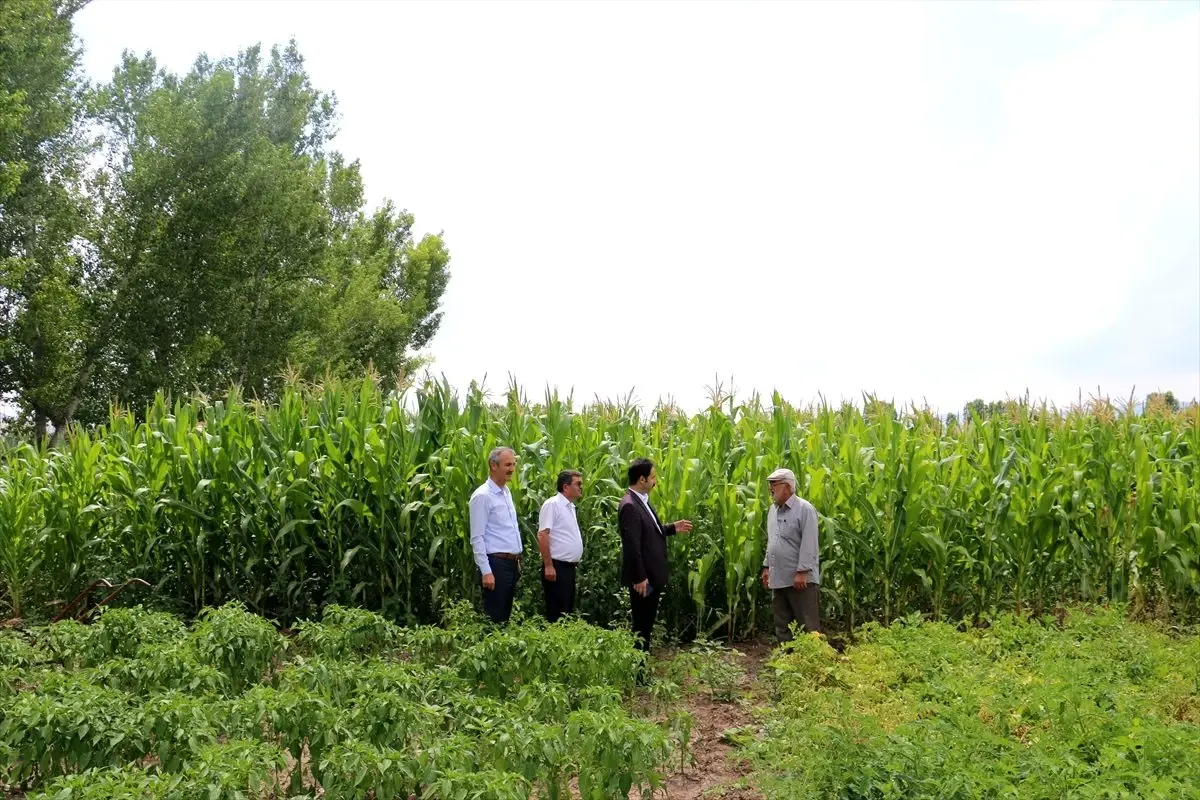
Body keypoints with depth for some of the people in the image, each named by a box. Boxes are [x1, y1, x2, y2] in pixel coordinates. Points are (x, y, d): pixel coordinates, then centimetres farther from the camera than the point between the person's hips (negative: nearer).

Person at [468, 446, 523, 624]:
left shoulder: (507, 492, 13)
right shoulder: (482, 496, -13)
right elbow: (477, 538, -16)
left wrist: (517, 560, 16)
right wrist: (486, 571, -20)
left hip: (511, 562, 8)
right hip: (496, 563, -8)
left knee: (505, 616, 13)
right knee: (494, 618, -2)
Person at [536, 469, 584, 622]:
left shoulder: (570, 506, 15)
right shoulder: (552, 504, -13)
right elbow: (542, 535, -19)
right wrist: (548, 566, -22)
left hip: (569, 567, 9)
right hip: (557, 567, -9)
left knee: (568, 613, 13)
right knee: (556, 615, -6)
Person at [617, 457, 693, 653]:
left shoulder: (642, 500, 9)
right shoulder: (629, 506, -23)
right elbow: (632, 545, -25)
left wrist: (673, 528, 11)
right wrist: (639, 578, -24)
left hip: (652, 574, 10)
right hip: (643, 578, -10)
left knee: (647, 623, 18)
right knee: (640, 624, 1)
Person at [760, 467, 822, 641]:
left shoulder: (804, 509, -12)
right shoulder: (773, 510, 13)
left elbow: (809, 545, -16)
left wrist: (802, 572, -20)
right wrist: (766, 567, 16)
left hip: (800, 579, -8)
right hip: (778, 579, 8)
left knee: (808, 626, -2)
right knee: (782, 626, 13)